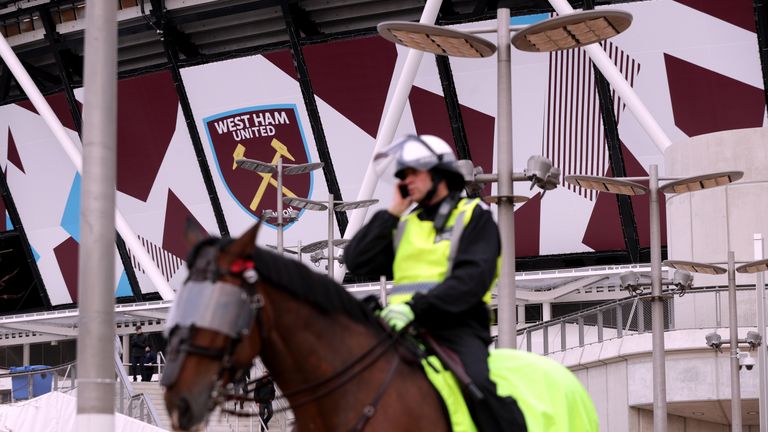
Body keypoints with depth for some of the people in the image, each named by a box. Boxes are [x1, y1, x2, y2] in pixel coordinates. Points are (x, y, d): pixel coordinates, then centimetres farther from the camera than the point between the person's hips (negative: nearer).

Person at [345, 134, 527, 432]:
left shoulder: (474, 216, 5)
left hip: (457, 326, -6)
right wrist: (392, 212, 10)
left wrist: (416, 306, -22)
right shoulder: (405, 225, 23)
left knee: (478, 385, -32)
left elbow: (473, 278, -11)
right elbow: (357, 262, 12)